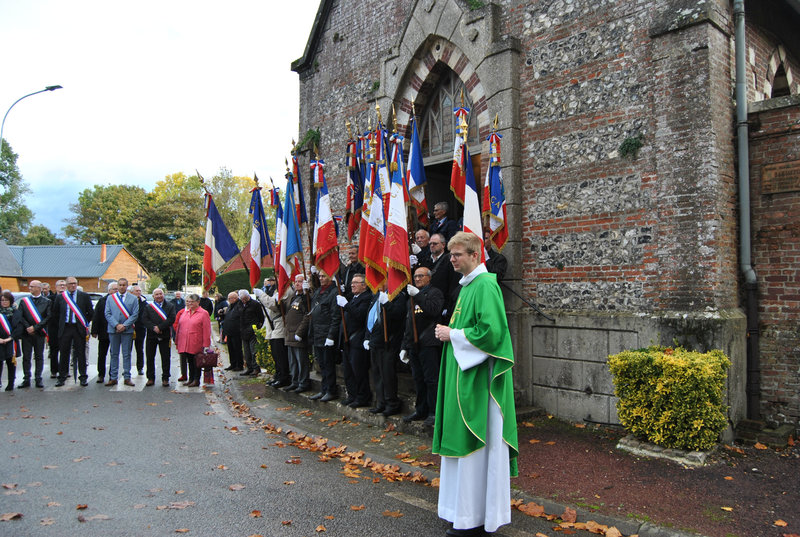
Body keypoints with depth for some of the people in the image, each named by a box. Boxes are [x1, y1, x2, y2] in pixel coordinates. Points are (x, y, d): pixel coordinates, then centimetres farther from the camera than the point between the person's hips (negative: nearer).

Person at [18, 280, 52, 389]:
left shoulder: (46, 302, 2)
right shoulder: (24, 301, 8)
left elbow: (48, 318, -5)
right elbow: (20, 316, 3)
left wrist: (35, 327, -12)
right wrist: (27, 327, -10)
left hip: (39, 333, -1)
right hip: (26, 333, 2)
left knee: (39, 357, 4)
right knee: (26, 357, 4)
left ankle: (38, 379, 9)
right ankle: (26, 379, 11)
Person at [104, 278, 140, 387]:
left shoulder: (133, 298, 5)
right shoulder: (110, 298, 9)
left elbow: (135, 314, -1)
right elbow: (107, 314, 3)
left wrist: (124, 325, -11)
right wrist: (116, 325, -10)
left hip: (127, 330, -1)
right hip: (113, 329, 1)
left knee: (126, 354, 2)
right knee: (114, 354, 6)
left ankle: (127, 378, 7)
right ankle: (113, 378, 12)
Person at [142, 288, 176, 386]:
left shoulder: (170, 306, 4)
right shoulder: (148, 306, 8)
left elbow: (172, 319, -9)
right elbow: (144, 319, -3)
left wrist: (160, 327, -17)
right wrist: (153, 327, -18)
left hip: (164, 335, -1)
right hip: (151, 335, 1)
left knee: (165, 358, 1)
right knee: (150, 357, 6)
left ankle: (165, 378, 10)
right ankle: (150, 378, 16)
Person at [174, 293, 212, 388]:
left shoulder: (203, 313, -4)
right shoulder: (184, 312, 13)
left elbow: (206, 331, -7)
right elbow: (178, 326, 16)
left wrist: (206, 345, -11)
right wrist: (177, 342, 12)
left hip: (196, 345, -5)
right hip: (184, 344, 5)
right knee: (189, 361, 13)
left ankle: (196, 380, 12)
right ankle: (191, 379, 23)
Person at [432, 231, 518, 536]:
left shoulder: (485, 286, -16)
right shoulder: (467, 285, 14)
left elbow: (490, 332, -24)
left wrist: (452, 334, -15)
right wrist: (450, 332, 8)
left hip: (477, 378, -10)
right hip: (462, 373, 10)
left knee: (474, 447, -1)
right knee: (463, 442, 16)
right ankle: (465, 507, 29)